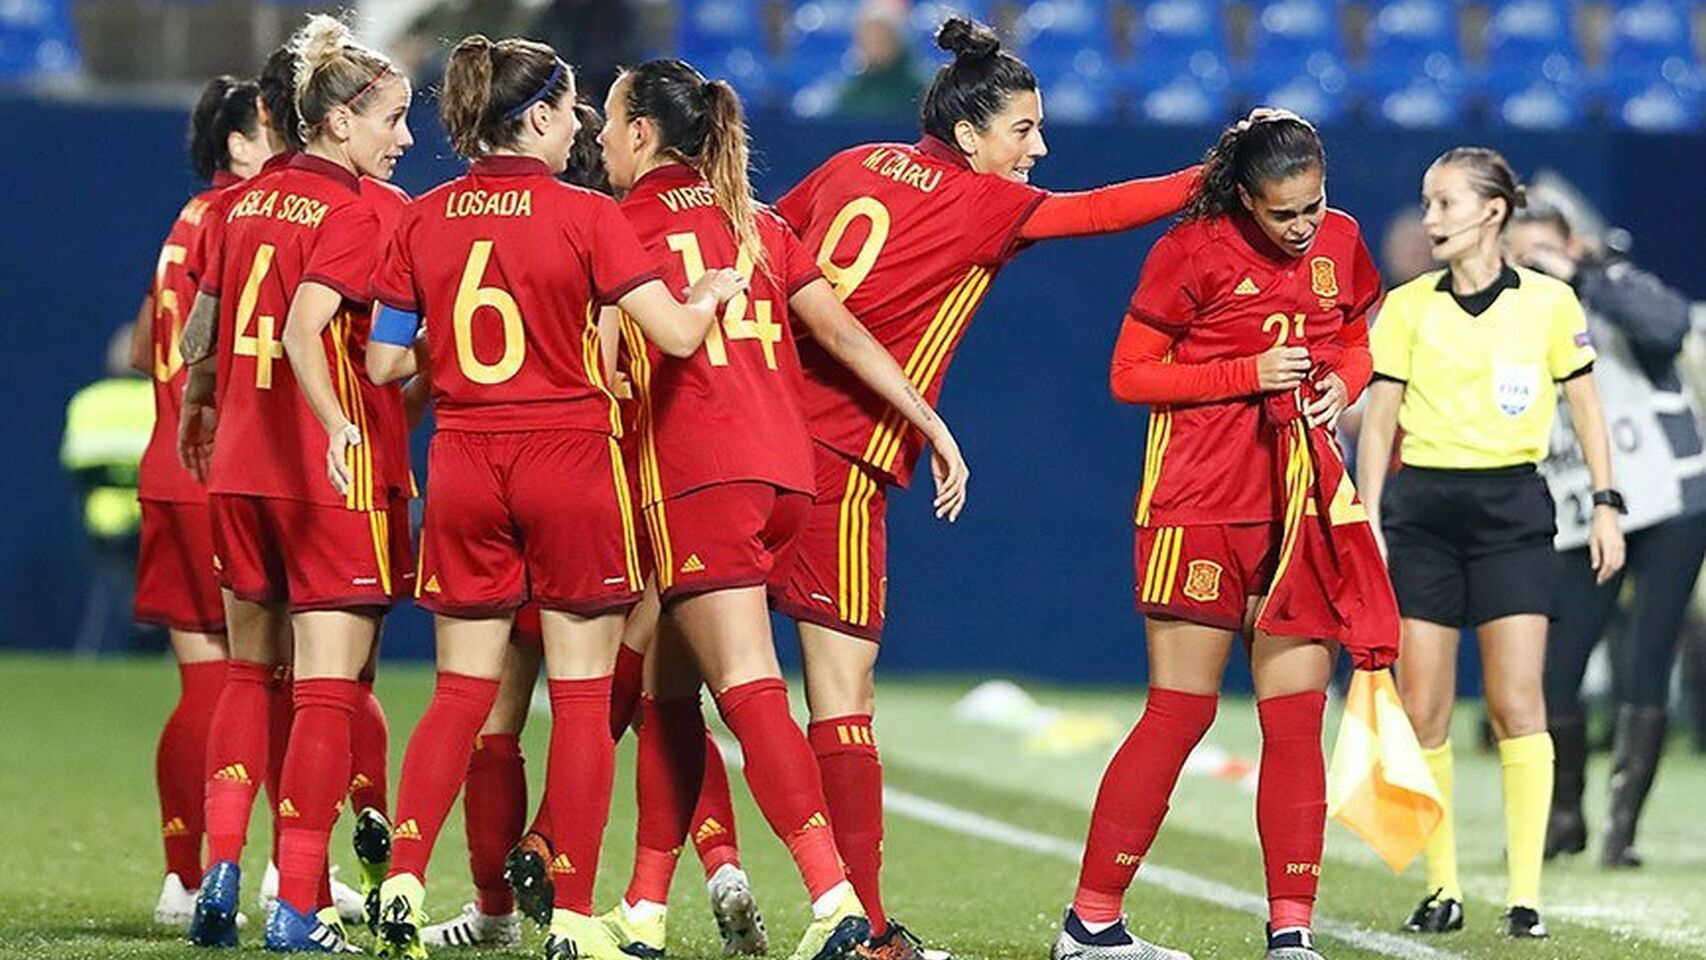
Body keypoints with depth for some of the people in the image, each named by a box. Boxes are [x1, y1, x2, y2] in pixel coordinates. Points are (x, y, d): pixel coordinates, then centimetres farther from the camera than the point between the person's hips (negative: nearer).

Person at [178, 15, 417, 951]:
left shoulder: (249, 202, 10)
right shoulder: (354, 213, -11)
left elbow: (204, 330, 19)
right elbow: (304, 331, -26)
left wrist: (197, 409, 37)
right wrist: (340, 427, -37)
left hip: (240, 469, 7)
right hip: (334, 478, -7)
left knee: (250, 674, 19)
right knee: (327, 689, -3)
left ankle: (220, 876, 12)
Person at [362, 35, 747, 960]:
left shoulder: (422, 221, 2)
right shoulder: (585, 216, -9)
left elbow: (387, 362, 4)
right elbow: (675, 334, -12)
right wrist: (711, 293, 9)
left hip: (462, 467, 4)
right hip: (569, 466, -4)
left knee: (461, 692, 11)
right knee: (582, 696, 3)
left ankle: (403, 879, -4)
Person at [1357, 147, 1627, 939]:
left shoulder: (1548, 302, 0)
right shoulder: (1407, 307, 3)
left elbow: (1585, 407, 8)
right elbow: (1377, 424, 6)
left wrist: (1606, 504, 2)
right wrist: (1367, 525, 0)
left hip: (1512, 506, -2)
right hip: (1422, 509, 2)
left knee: (1516, 703, -9)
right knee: (1420, 711, -1)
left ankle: (1525, 894, -5)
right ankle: (1442, 889, 7)